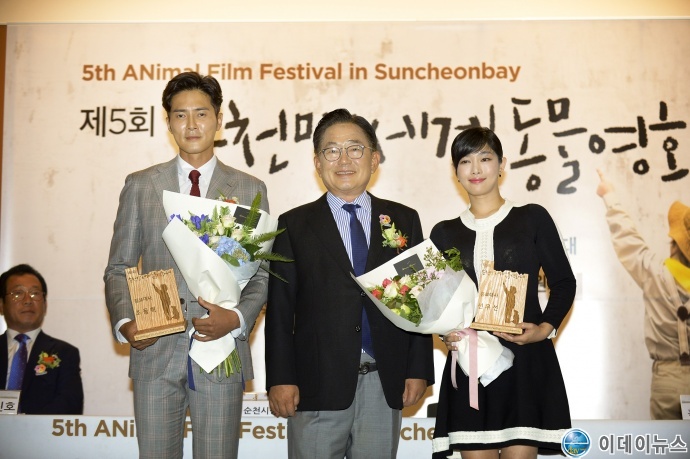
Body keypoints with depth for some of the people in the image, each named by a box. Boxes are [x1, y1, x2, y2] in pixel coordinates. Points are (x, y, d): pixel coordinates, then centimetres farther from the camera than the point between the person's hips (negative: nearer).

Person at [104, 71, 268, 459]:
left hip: (222, 352, 0)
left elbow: (262, 274, 5)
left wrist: (237, 319, -13)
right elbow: (119, 268, 8)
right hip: (155, 353, 1)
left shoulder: (250, 190, 6)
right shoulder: (140, 186, 8)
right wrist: (125, 321, -9)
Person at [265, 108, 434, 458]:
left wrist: (419, 370, 2)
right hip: (318, 383, -1)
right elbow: (280, 308, 1)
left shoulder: (404, 220, 9)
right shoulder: (295, 225, 4)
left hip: (385, 382, 2)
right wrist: (280, 379, -5)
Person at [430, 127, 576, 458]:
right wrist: (445, 332, -7)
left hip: (526, 360, -2)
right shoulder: (444, 233, 11)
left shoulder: (533, 219, 5)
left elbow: (563, 282, 6)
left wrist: (546, 328, -10)